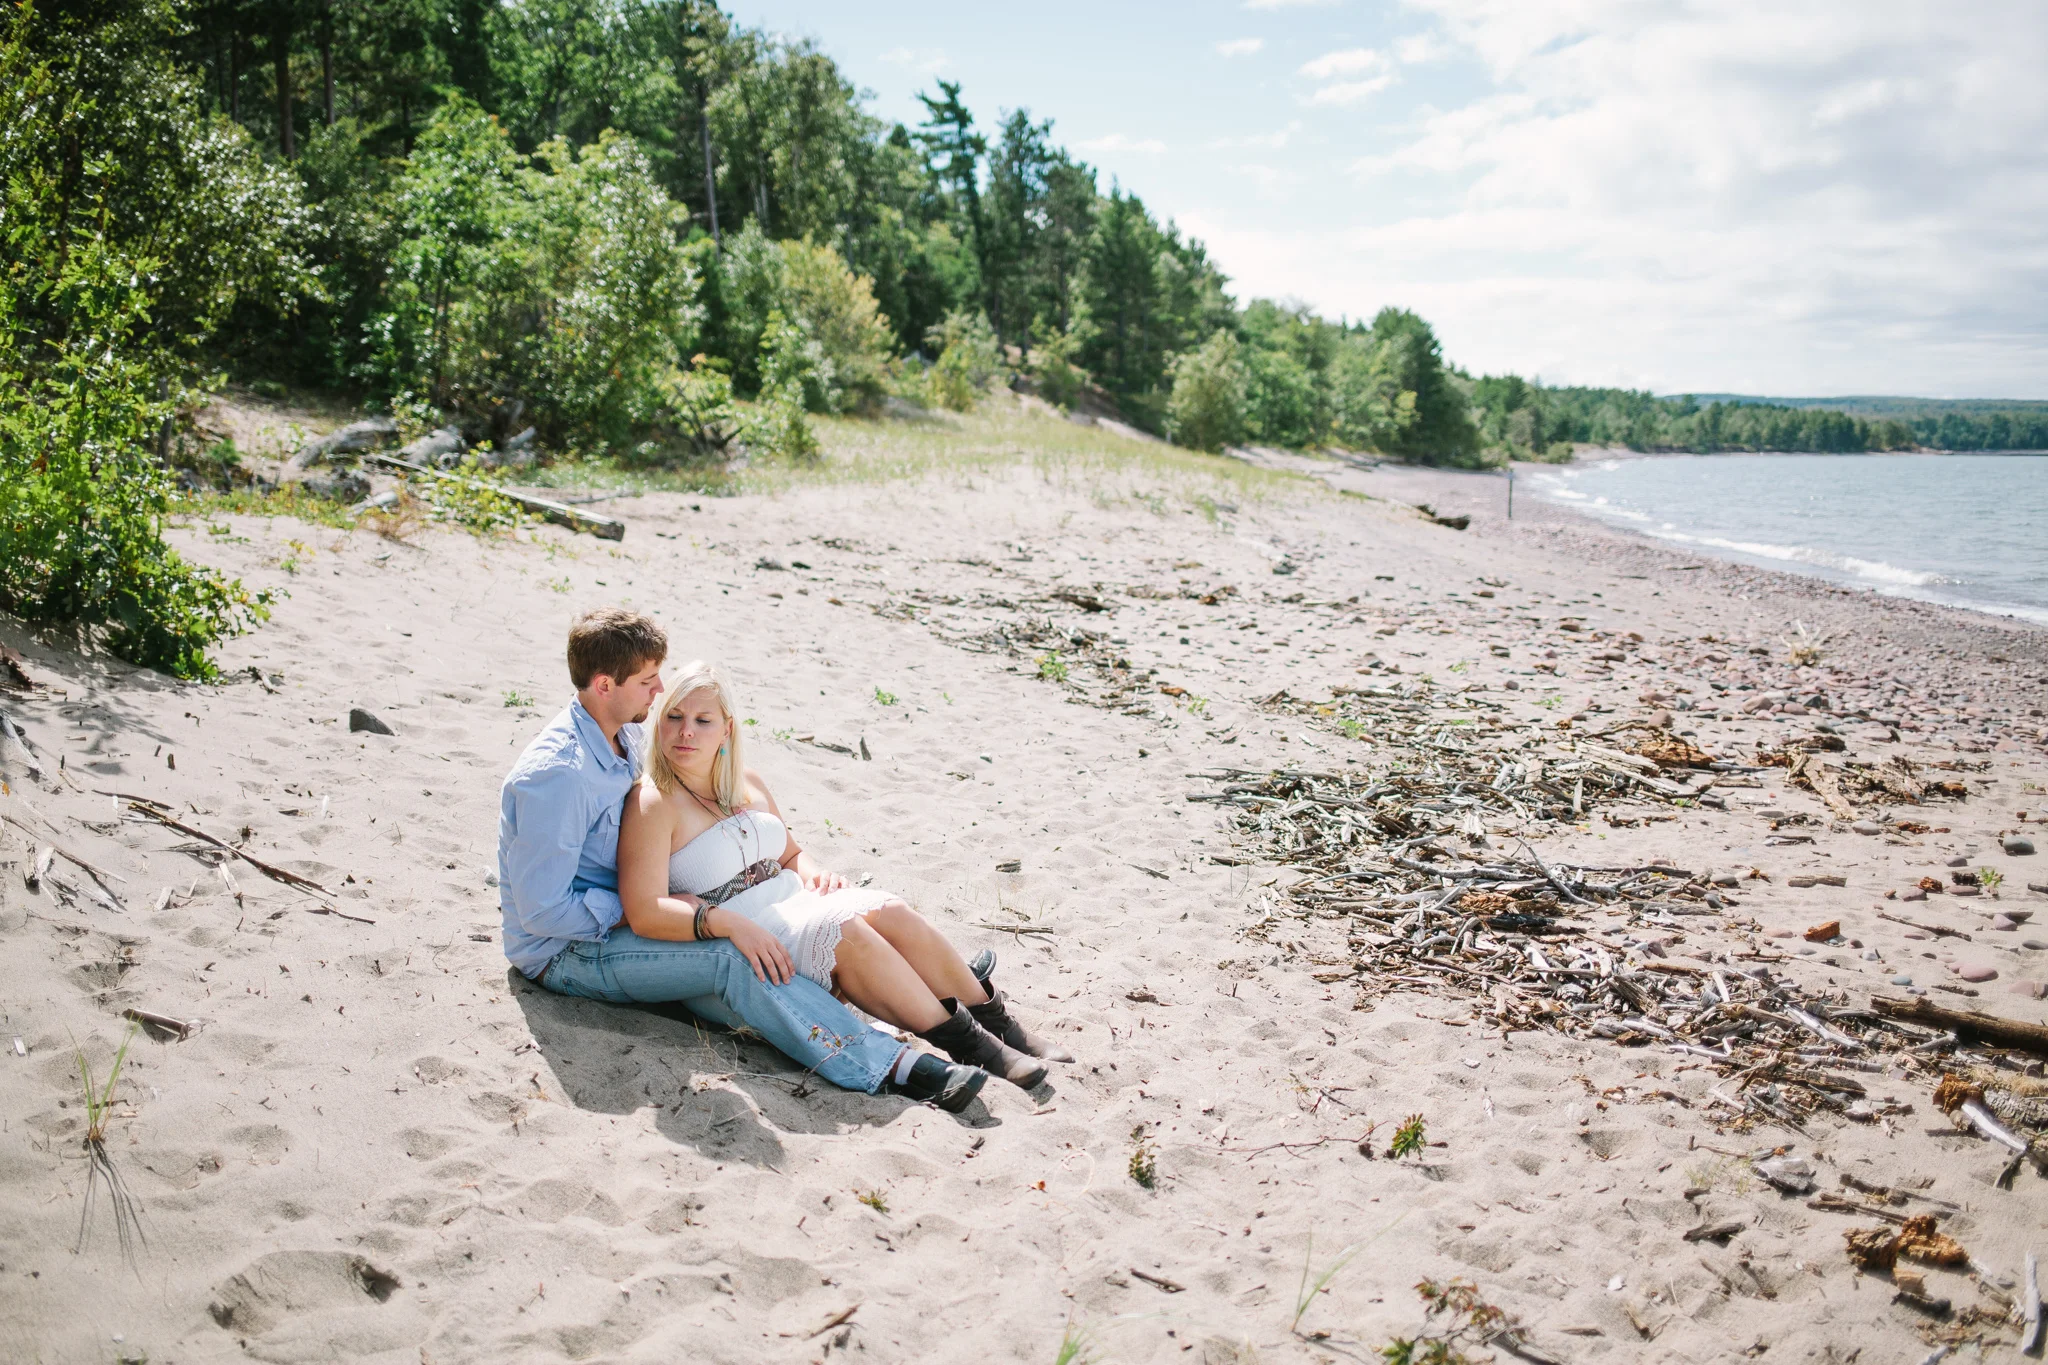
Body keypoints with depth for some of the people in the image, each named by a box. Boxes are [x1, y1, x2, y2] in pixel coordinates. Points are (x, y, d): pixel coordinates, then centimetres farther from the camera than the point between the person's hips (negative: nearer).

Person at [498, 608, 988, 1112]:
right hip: (563, 952, -9)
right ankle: (891, 1066, -34)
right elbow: (543, 913, -24)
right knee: (734, 960, -28)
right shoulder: (556, 774, -24)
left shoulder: (624, 737, 6)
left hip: (615, 917, 9)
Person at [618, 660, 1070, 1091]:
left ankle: (998, 1024, -14)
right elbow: (645, 913, -20)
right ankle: (968, 1046, -25)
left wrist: (813, 872, -1)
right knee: (846, 929, -29)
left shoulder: (746, 783, 12)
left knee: (889, 911, -19)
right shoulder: (652, 805, -11)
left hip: (791, 905, 7)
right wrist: (729, 922, -33)